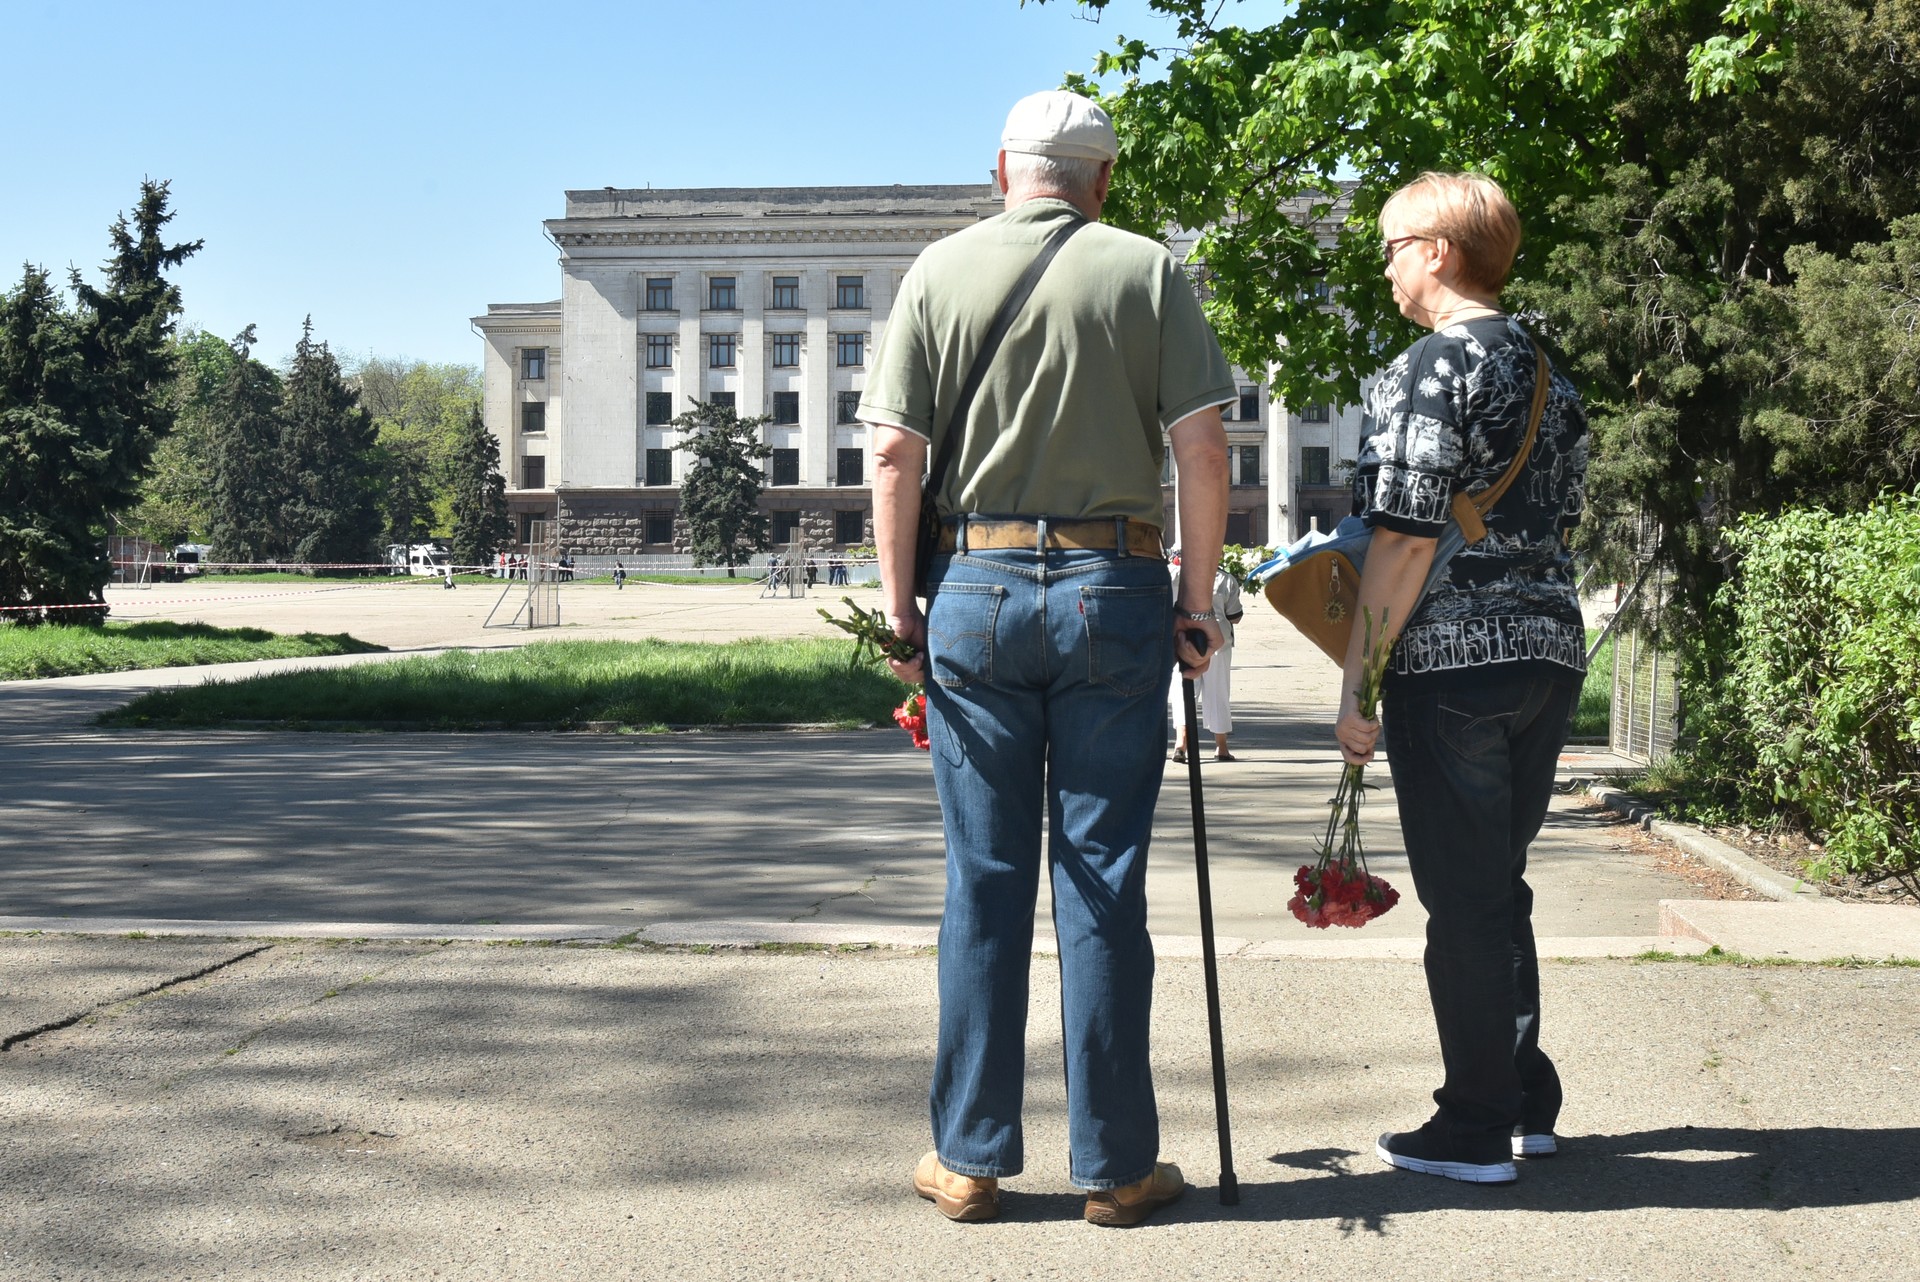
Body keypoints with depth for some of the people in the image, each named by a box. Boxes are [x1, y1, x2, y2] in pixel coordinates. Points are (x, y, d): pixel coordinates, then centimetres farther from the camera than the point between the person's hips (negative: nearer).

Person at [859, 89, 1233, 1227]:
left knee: (985, 882, 7)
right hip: (1115, 588, -1)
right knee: (1104, 882, 3)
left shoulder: (940, 271, 6)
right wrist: (1200, 601, 3)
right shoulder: (1149, 271, 3)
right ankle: (1117, 1164, 10)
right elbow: (1202, 448, -3)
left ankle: (972, 1156, 13)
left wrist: (903, 610, 6)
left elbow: (896, 456, 0)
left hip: (977, 588, 1)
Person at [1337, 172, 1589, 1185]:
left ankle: (1476, 1130, 9)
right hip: (1550, 648, 8)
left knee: (1463, 899, 1)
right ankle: (1528, 1102, 26)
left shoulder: (1427, 370, -11)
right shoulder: (1547, 372, 14)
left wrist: (1355, 686, -13)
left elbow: (1406, 543, -16)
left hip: (1452, 659, -8)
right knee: (1501, 887, 18)